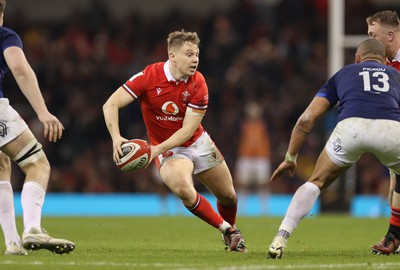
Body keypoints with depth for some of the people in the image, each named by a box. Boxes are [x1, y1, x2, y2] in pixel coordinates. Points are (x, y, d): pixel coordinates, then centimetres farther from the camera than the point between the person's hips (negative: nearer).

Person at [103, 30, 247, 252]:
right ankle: (226, 228, -11)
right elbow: (111, 105, -21)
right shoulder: (149, 77, -20)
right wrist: (116, 138, -37)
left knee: (228, 196, 11)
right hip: (169, 151, -3)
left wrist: (158, 149, -32)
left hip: (198, 142, 3)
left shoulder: (198, 83, -16)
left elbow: (189, 128, -19)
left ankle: (231, 230, 45)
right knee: (184, 190, -32)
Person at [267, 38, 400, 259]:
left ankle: (280, 239, 5)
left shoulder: (343, 73, 33)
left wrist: (290, 158, 33)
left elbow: (307, 118, 25)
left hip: (351, 125, 0)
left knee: (316, 182, 20)